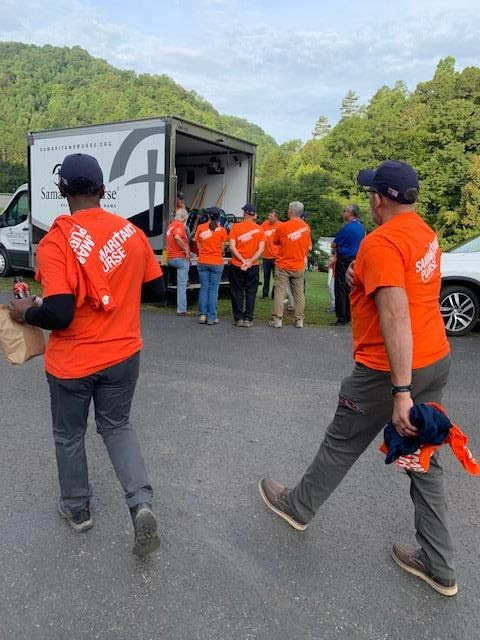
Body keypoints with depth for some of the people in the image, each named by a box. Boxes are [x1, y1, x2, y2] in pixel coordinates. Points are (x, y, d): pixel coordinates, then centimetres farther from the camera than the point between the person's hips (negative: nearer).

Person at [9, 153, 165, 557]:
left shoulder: (57, 241, -19)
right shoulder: (133, 233, -4)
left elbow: (58, 315, -24)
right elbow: (157, 292, 3)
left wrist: (25, 312, -4)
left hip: (73, 362, -3)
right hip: (123, 354, 4)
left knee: (70, 435, 20)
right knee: (117, 426, 23)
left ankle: (77, 509, 38)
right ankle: (142, 503, 8)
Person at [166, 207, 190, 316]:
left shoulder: (171, 225, 16)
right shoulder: (180, 225, -13)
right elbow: (177, 237, -33)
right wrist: (186, 249, -22)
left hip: (171, 258, 9)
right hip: (180, 257, -9)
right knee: (182, 284, -6)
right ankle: (181, 310, -5)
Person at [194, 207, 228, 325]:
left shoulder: (200, 228, -1)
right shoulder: (222, 230, -6)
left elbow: (199, 246, 5)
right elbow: (222, 249, 1)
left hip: (203, 262, 2)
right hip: (216, 263, -2)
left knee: (204, 289, 11)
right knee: (213, 290, 4)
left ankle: (203, 315, 11)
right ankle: (211, 317, 6)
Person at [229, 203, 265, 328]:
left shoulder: (235, 227, -4)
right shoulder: (259, 230, 0)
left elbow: (232, 247, -12)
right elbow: (261, 249, -9)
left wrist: (242, 260, -12)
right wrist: (250, 261, -12)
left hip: (237, 265, -1)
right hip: (253, 266, 1)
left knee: (237, 292, 9)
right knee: (250, 293, 8)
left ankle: (238, 319, 11)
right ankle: (248, 319, 8)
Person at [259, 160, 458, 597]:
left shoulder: (380, 243, -20)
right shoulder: (426, 234, 9)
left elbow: (396, 320, -28)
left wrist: (401, 391, -29)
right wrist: (364, 281, 12)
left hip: (391, 369, -8)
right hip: (436, 361, 8)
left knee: (341, 445, 12)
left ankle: (298, 507, 36)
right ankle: (439, 566, 25)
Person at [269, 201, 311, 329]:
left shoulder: (283, 227, -9)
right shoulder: (306, 227, -1)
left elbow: (276, 242, 5)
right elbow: (309, 247, 5)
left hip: (283, 265, -2)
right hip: (299, 266, 3)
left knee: (279, 292, 3)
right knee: (299, 293, 10)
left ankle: (277, 319, 3)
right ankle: (299, 320, 14)